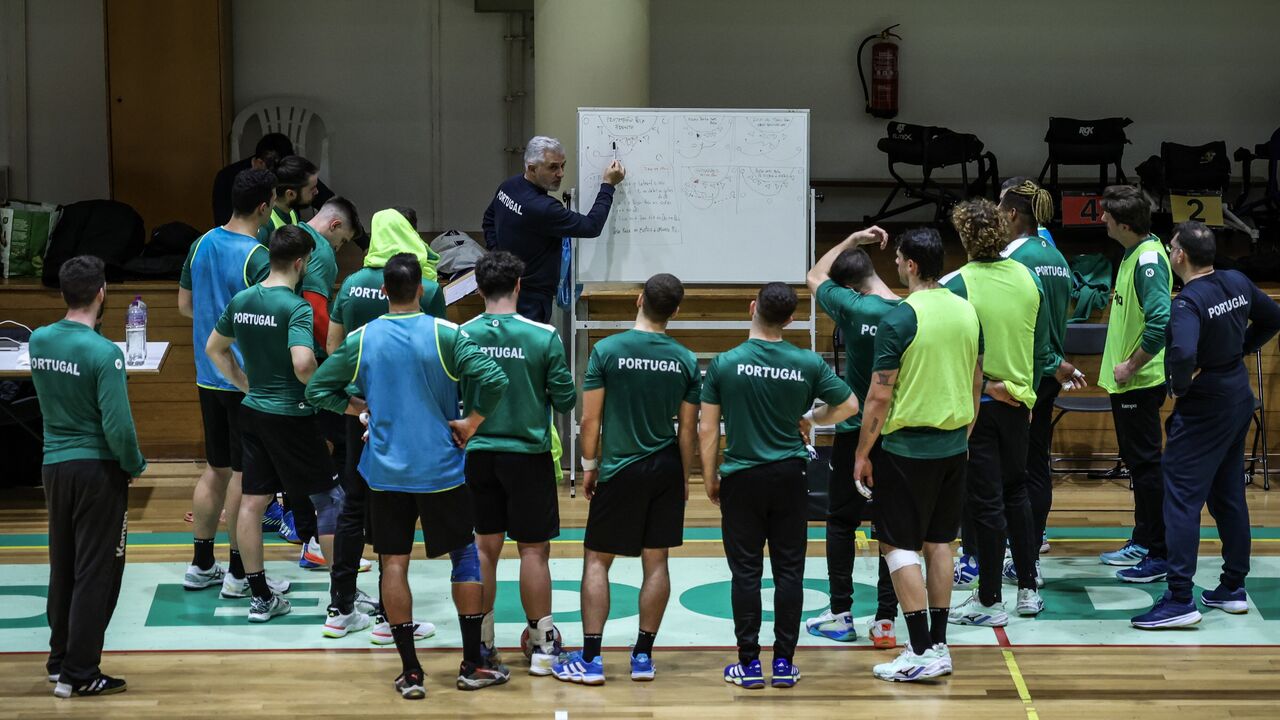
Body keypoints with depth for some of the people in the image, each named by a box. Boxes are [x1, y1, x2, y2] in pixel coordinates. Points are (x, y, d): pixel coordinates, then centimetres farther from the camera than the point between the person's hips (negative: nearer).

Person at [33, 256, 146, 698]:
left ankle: (59, 660, 26)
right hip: (97, 469, -6)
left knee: (62, 567, 17)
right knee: (96, 573, 2)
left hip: (54, 464, 6)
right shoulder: (103, 353, -20)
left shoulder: (38, 341, 0)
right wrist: (135, 465, -5)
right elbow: (118, 426, -21)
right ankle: (79, 674, 4)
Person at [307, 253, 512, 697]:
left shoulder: (361, 339, -3)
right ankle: (473, 666, 14)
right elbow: (494, 380, -20)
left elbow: (317, 391, 0)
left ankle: (410, 672, 6)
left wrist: (360, 408, 10)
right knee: (465, 553, 12)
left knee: (394, 562, 7)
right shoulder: (445, 334, -10)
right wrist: (472, 421, -6)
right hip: (440, 469, -2)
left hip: (385, 471, 2)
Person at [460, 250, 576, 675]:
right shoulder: (543, 337, -10)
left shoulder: (460, 336, -6)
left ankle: (481, 642, 16)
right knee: (533, 549, 5)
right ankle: (542, 644, 10)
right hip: (527, 454, -2)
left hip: (476, 455, 2)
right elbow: (566, 401, -6)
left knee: (484, 547, 12)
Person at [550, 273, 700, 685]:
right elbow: (688, 430, 3)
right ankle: (643, 656, 12)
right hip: (666, 469, 3)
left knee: (596, 560, 5)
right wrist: (684, 477, 15)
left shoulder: (607, 350, -9)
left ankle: (590, 659, 1)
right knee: (656, 561, 9)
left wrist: (589, 466, 6)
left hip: (619, 469, -3)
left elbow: (590, 419, -8)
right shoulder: (685, 360, -1)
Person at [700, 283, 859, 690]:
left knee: (746, 572, 4)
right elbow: (848, 405, 5)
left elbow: (707, 430, -5)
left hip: (741, 479, -1)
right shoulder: (808, 364, -4)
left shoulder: (725, 364, -8)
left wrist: (710, 478, 7)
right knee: (789, 571, 6)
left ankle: (749, 664, 5)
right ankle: (784, 663, 8)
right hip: (789, 477, 1)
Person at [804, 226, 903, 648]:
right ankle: (886, 620, 8)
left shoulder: (854, 308, -13)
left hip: (856, 433, -2)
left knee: (842, 523, 12)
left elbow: (815, 276, 7)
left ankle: (841, 616, 14)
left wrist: (853, 239, 13)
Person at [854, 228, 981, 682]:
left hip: (907, 447, -7)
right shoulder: (967, 312, 4)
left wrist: (863, 453, -6)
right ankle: (938, 645, 17)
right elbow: (976, 383, 13)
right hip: (953, 445, 7)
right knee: (939, 543, 14)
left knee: (898, 546, 0)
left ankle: (921, 652, -4)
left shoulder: (899, 320, -17)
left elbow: (879, 396, -15)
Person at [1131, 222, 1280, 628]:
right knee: (1229, 495, 17)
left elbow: (1183, 354, -38)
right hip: (1239, 399, 8)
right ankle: (1233, 588, 24)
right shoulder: (1238, 284, 2)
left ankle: (1180, 600, -10)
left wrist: (1178, 388, -19)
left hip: (1203, 408, -8)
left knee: (1182, 498, -6)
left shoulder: (1189, 303, -23)